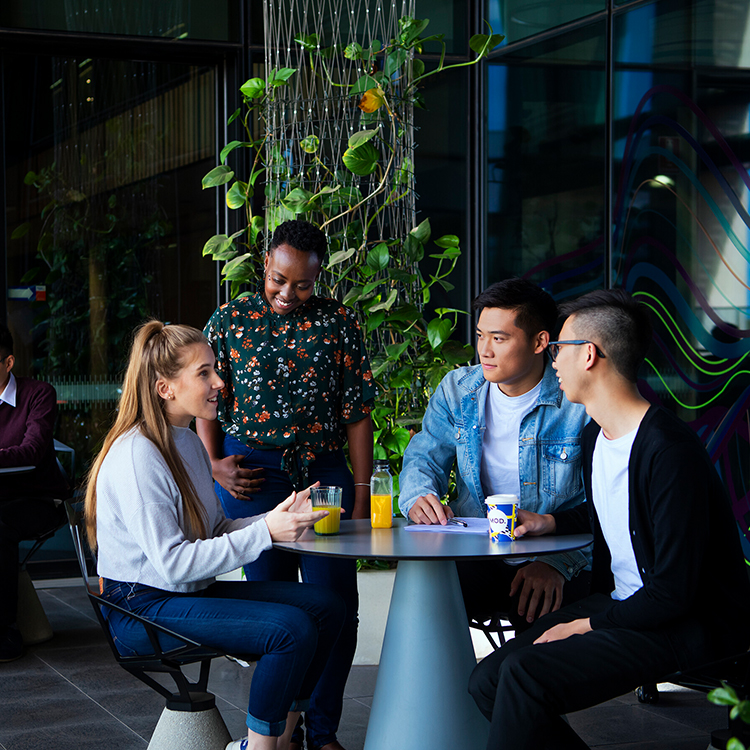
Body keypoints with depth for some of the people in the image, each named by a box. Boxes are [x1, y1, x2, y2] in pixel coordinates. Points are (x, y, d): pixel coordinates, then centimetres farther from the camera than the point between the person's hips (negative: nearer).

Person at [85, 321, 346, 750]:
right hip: (143, 608, -10)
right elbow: (172, 563, -24)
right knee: (292, 629, -24)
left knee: (326, 605, 0)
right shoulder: (136, 456, -19)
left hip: (193, 591, 10)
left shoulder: (188, 442, 12)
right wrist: (264, 532, -25)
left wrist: (282, 517, -4)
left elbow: (214, 531, 12)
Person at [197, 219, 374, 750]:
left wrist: (362, 492, 0)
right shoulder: (230, 321, 5)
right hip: (253, 472, -1)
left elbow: (357, 412, 4)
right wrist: (214, 465, -6)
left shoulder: (338, 323, 6)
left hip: (325, 471, 1)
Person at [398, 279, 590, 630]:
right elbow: (423, 459, 11)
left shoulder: (579, 401, -7)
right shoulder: (456, 390, 8)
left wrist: (558, 562, -25)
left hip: (555, 556, -2)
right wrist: (418, 496, -14)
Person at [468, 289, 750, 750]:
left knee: (525, 675, -26)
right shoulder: (596, 435, 8)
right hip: (618, 604, 9)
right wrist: (552, 522, 16)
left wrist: (585, 625, -13)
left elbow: (673, 593, -22)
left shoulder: (669, 451, -23)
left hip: (689, 626, -9)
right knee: (487, 682, -5)